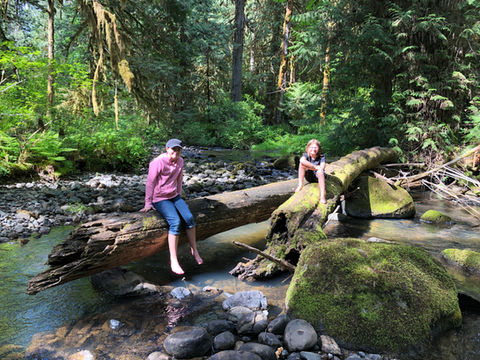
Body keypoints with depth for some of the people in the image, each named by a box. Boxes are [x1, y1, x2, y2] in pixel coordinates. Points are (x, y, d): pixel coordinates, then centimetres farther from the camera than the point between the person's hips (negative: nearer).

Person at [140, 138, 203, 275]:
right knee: (175, 222, -26)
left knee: (189, 218, -15)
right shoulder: (158, 162, -19)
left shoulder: (180, 160, 2)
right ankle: (173, 261, -22)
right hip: (160, 199, -6)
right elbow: (150, 182, -14)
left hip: (174, 196, 6)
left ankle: (194, 250, 4)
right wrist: (148, 203, -11)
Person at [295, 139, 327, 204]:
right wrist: (315, 167, -33)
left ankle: (322, 196, -40)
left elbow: (322, 167, -29)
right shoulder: (306, 155, -8)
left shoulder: (321, 156, -11)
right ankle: (300, 185, -19)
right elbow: (302, 160, -33)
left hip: (318, 177, -1)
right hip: (309, 177, 2)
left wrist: (308, 166, -23)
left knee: (320, 171, -38)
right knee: (302, 163, -22)